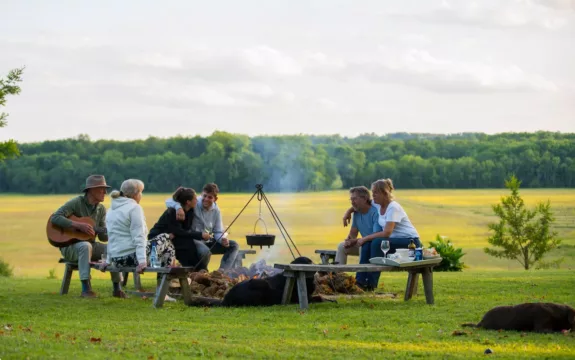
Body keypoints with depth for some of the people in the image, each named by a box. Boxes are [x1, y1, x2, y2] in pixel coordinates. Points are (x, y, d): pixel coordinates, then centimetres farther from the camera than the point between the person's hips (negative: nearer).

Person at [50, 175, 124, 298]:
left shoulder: (101, 209, 7)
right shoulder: (76, 203, -12)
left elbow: (102, 236, 5)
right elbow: (54, 218, -24)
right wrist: (79, 225, -30)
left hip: (90, 244, 6)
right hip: (69, 245, -6)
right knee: (86, 246, -39)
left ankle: (117, 288, -11)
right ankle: (86, 289, -40)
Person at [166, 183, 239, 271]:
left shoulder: (216, 210, 3)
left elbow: (218, 232, 7)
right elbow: (169, 201, -20)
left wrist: (223, 239, -18)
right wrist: (178, 207, -43)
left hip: (208, 241, 7)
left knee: (234, 246, -3)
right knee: (205, 251, -38)